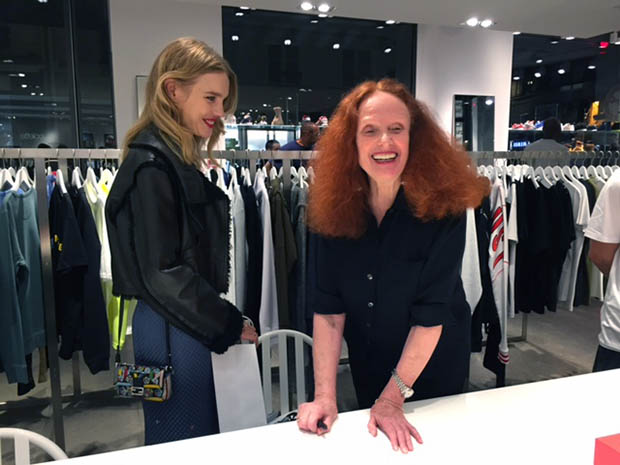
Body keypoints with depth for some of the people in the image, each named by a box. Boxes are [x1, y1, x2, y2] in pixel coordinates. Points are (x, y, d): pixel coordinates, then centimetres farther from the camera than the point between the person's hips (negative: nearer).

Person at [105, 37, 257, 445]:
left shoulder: (180, 159, 10)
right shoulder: (152, 166, -18)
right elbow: (161, 273, -21)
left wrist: (223, 320, 12)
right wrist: (227, 325, -13)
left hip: (190, 324, 9)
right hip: (172, 331, -9)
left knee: (202, 438, 21)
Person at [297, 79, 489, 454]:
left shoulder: (444, 206, -25)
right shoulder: (335, 207, -17)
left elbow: (432, 312, -24)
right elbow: (328, 306, -17)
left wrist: (393, 398, -23)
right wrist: (325, 394, -21)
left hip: (434, 366, -2)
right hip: (367, 364, 3)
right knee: (370, 444, 26)